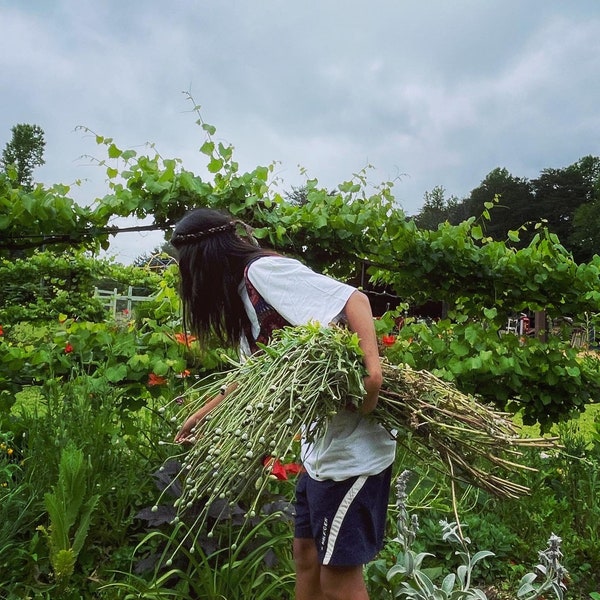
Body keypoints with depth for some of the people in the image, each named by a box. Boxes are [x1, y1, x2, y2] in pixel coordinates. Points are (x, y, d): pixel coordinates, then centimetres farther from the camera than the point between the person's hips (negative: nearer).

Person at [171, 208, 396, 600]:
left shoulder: (264, 269, -14)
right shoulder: (244, 295, 14)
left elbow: (354, 299, -20)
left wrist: (373, 367, -32)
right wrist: (205, 414, 35)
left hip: (354, 448, -9)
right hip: (320, 448, 9)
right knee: (307, 556, 22)